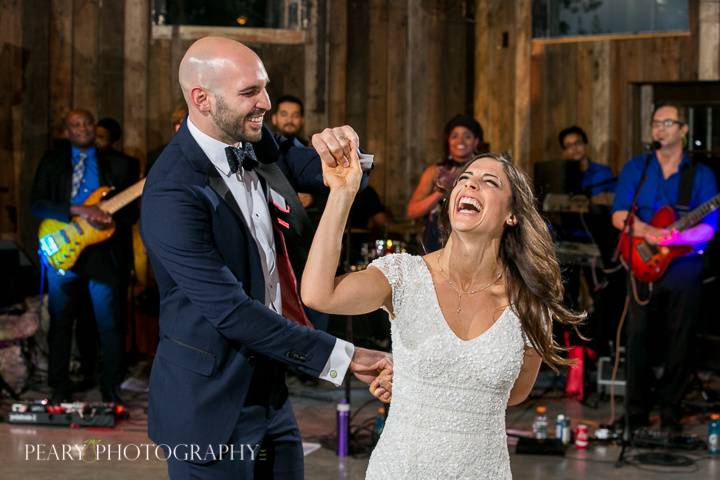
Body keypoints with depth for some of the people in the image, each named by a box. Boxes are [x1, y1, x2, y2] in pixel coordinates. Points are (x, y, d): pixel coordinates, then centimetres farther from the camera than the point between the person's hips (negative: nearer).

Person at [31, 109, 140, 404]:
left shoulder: (118, 164, 8)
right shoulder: (52, 161, 7)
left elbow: (132, 210, 5)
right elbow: (36, 204, -4)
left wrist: (113, 220, -18)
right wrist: (78, 211, -18)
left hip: (104, 254, 0)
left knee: (110, 324, 1)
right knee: (61, 323, 8)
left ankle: (111, 388, 14)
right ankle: (60, 388, 19)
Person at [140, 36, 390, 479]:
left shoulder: (257, 143, 1)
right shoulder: (172, 193, -23)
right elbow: (230, 310, -25)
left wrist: (341, 149, -16)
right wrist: (342, 356, -25)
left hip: (269, 389, 7)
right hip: (210, 406, -7)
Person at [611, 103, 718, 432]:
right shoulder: (636, 168, 9)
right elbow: (619, 215, -1)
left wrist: (674, 238, -22)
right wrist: (646, 232, -19)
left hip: (683, 268, -1)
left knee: (679, 344, 3)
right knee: (638, 338, 0)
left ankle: (670, 412, 13)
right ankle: (637, 413, 9)